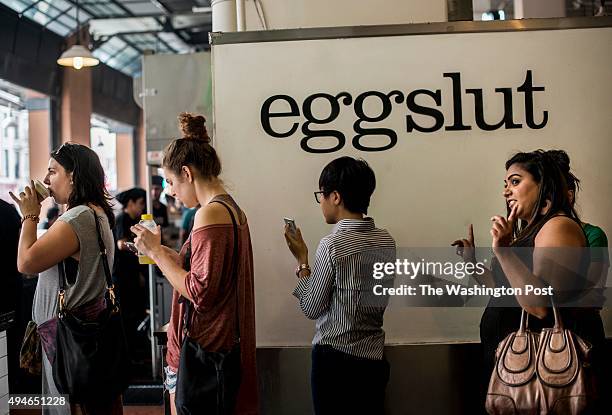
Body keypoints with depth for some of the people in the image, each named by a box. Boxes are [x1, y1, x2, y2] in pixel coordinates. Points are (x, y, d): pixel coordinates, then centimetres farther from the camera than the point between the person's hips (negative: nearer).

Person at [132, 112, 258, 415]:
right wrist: (166, 254, 11)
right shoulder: (234, 210, 11)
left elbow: (200, 292, -21)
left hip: (200, 351, -9)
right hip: (226, 348, 9)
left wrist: (157, 252, -12)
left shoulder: (210, 213, -18)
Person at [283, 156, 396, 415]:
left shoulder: (332, 244, -19)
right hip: (374, 357, 6)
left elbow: (312, 309, -10)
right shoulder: (387, 241, 0)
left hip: (335, 358, -6)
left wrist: (301, 260, -2)